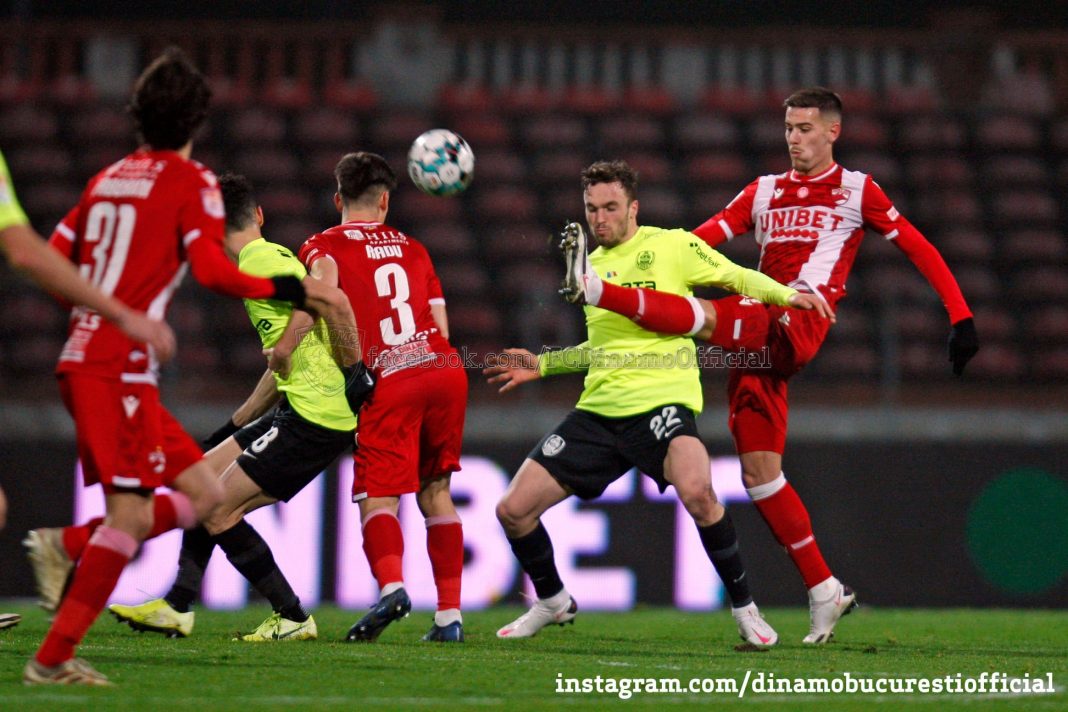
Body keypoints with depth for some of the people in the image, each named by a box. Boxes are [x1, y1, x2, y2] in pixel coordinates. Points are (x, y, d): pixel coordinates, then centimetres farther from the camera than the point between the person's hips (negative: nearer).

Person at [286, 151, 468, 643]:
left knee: (377, 497, -7)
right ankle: (449, 614, 8)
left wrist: (285, 345, -12)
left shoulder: (325, 245, 10)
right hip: (444, 368, 4)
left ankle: (391, 585, -34)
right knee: (435, 492, 13)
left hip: (389, 381, -4)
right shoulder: (412, 248, 23)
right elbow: (441, 326, 17)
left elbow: (324, 280, -15)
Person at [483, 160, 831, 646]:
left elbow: (738, 278, 8)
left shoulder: (670, 245, 2)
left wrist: (787, 295, -7)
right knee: (513, 509, -1)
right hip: (598, 409, 6)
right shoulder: (590, 264, 19)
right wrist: (542, 365, 27)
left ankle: (743, 606, -17)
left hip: (661, 400, -6)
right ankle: (553, 602, 25)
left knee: (696, 491, -36)